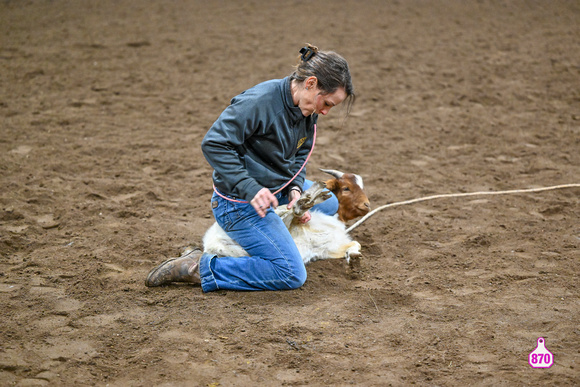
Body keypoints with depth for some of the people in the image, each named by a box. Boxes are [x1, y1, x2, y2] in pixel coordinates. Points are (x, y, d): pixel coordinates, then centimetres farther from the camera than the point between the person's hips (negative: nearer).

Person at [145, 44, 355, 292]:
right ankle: (198, 268, -11)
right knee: (292, 276, -14)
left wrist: (295, 188, -5)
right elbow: (213, 144, -25)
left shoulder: (307, 110, 2)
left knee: (329, 205, 25)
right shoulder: (259, 101, -26)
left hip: (275, 188, 10)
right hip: (240, 201, -10)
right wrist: (251, 189, -29)